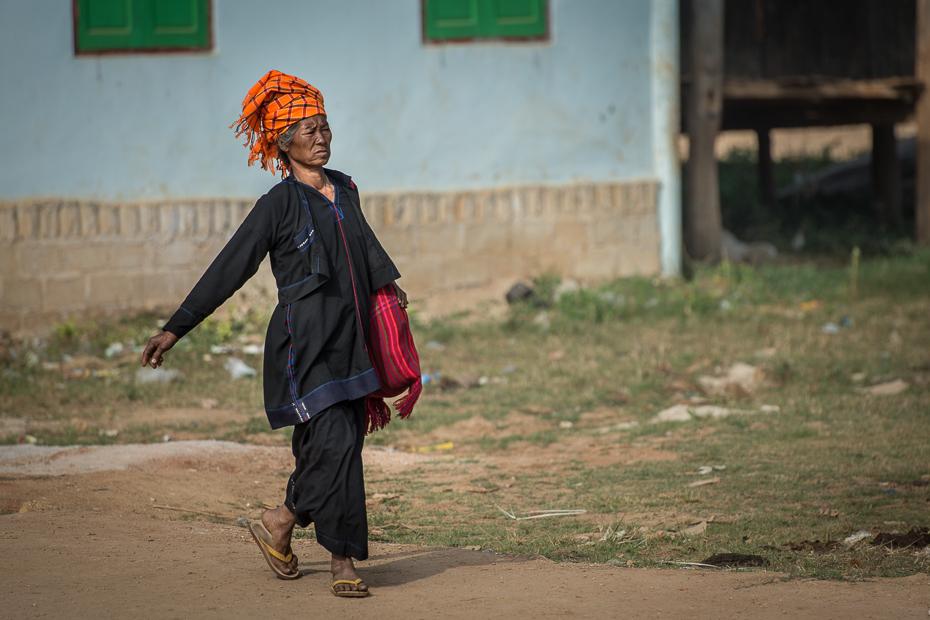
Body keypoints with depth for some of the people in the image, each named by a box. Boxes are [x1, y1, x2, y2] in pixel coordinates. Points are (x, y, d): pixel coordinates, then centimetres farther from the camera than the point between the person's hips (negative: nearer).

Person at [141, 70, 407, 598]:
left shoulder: (345, 190, 12)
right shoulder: (279, 204, -7)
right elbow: (229, 270, -5)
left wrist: (388, 283, 45)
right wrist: (176, 329, -6)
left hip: (348, 343, 7)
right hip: (304, 345, -7)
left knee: (342, 449, 6)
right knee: (335, 445, -15)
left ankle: (279, 528, 23)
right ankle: (343, 562, -4)